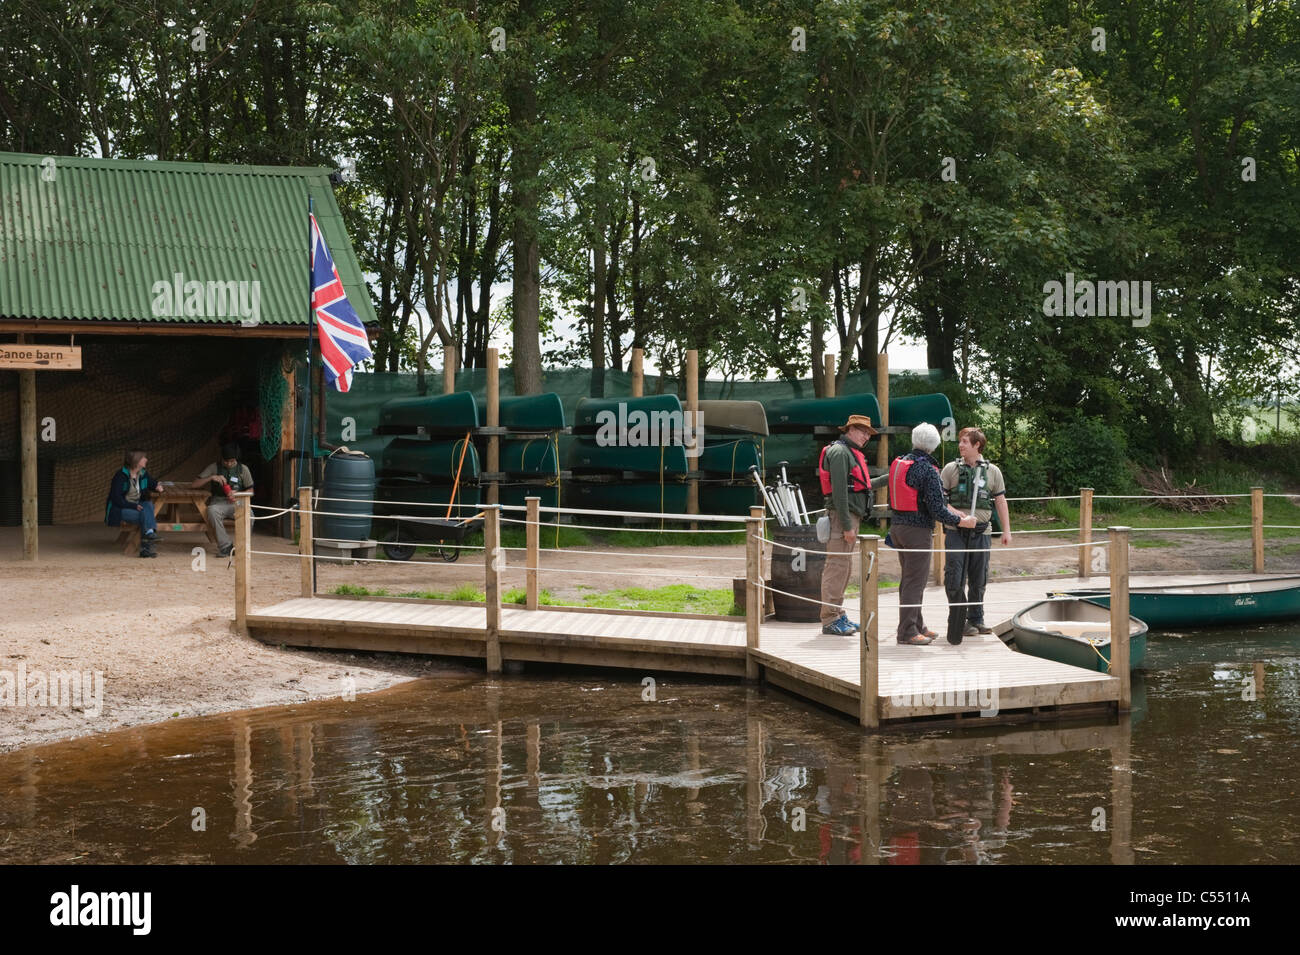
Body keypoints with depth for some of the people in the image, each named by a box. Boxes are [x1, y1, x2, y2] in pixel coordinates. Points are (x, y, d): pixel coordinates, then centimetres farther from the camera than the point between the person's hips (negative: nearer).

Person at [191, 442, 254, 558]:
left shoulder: (243, 469, 9)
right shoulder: (214, 467, 6)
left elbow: (250, 490, 13)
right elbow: (194, 484, 2)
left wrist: (237, 494, -8)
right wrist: (212, 477, -13)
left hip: (237, 502, 0)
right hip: (219, 502, 0)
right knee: (212, 511, -39)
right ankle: (225, 547, -31)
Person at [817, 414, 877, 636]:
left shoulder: (852, 452, 21)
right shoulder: (839, 451, -12)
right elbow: (839, 490, -19)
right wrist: (847, 525, -22)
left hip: (852, 516, 11)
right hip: (842, 516, -11)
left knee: (844, 567, 15)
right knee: (837, 566, -10)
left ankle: (838, 614, 22)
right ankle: (830, 620, -10)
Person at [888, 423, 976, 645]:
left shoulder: (900, 462, 8)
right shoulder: (927, 470, -16)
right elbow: (936, 509, -17)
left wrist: (952, 511, 22)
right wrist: (962, 521, -4)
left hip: (897, 525, 8)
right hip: (916, 530, -8)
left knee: (910, 579, 17)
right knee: (915, 581, -4)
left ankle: (917, 626, 26)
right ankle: (907, 631, -3)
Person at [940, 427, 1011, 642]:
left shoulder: (992, 471, 8)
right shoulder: (951, 469, 3)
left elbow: (1000, 501, 12)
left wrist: (1006, 530, 9)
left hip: (981, 532, 2)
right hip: (956, 532, -2)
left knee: (978, 580, 8)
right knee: (954, 578, -8)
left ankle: (976, 619, 21)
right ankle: (958, 620, 1)